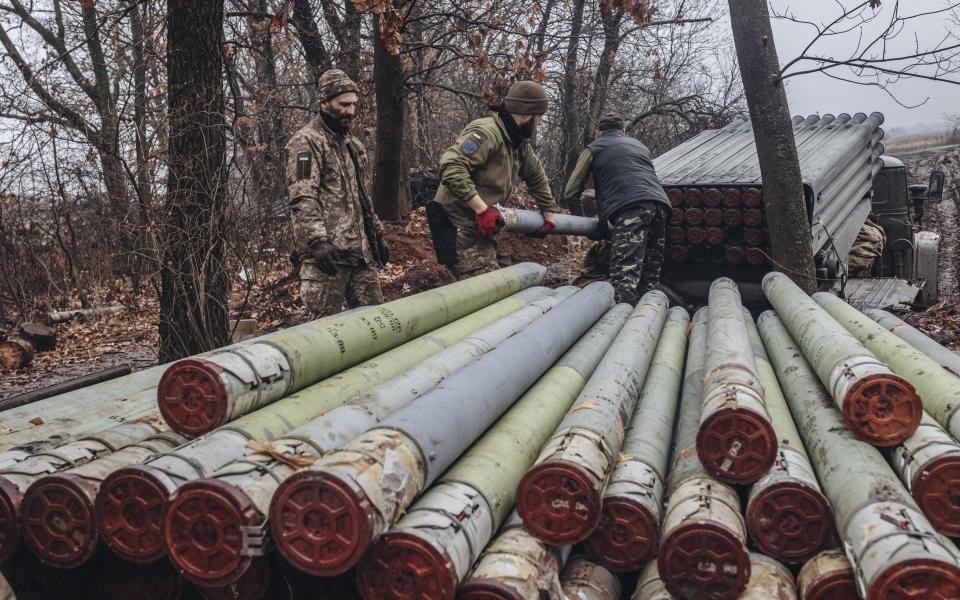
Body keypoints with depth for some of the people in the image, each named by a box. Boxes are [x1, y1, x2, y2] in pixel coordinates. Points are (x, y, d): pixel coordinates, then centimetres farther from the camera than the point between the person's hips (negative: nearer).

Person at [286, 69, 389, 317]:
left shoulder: (352, 144, 22)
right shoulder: (306, 142, -6)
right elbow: (302, 200, -17)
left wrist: (377, 234, 25)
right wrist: (318, 241, -27)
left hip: (361, 251, 8)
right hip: (329, 252, -8)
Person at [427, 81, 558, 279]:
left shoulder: (519, 144, 13)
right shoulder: (486, 132, -18)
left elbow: (537, 177, 29)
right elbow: (451, 166, -30)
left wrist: (549, 213, 32)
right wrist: (482, 208, -31)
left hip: (481, 225, 10)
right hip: (459, 224, -10)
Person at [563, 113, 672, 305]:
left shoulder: (593, 149, 21)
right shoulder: (640, 145, 37)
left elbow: (570, 193, 19)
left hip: (628, 207, -5)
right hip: (660, 202, 6)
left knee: (624, 278, -19)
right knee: (650, 278, 11)